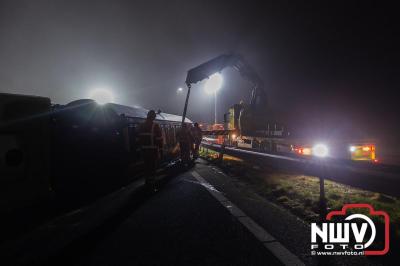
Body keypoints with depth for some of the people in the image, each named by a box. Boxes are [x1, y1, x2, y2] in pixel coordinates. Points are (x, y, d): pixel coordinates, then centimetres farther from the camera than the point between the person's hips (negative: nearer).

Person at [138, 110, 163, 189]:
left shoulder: (141, 126, 8)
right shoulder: (156, 126, -11)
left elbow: (140, 138, 11)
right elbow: (159, 139, -13)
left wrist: (142, 147, 18)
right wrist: (160, 151, -9)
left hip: (144, 150, 6)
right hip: (153, 150, -6)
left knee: (147, 166, 18)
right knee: (153, 167, 2)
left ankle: (148, 182, 30)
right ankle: (152, 185, 6)